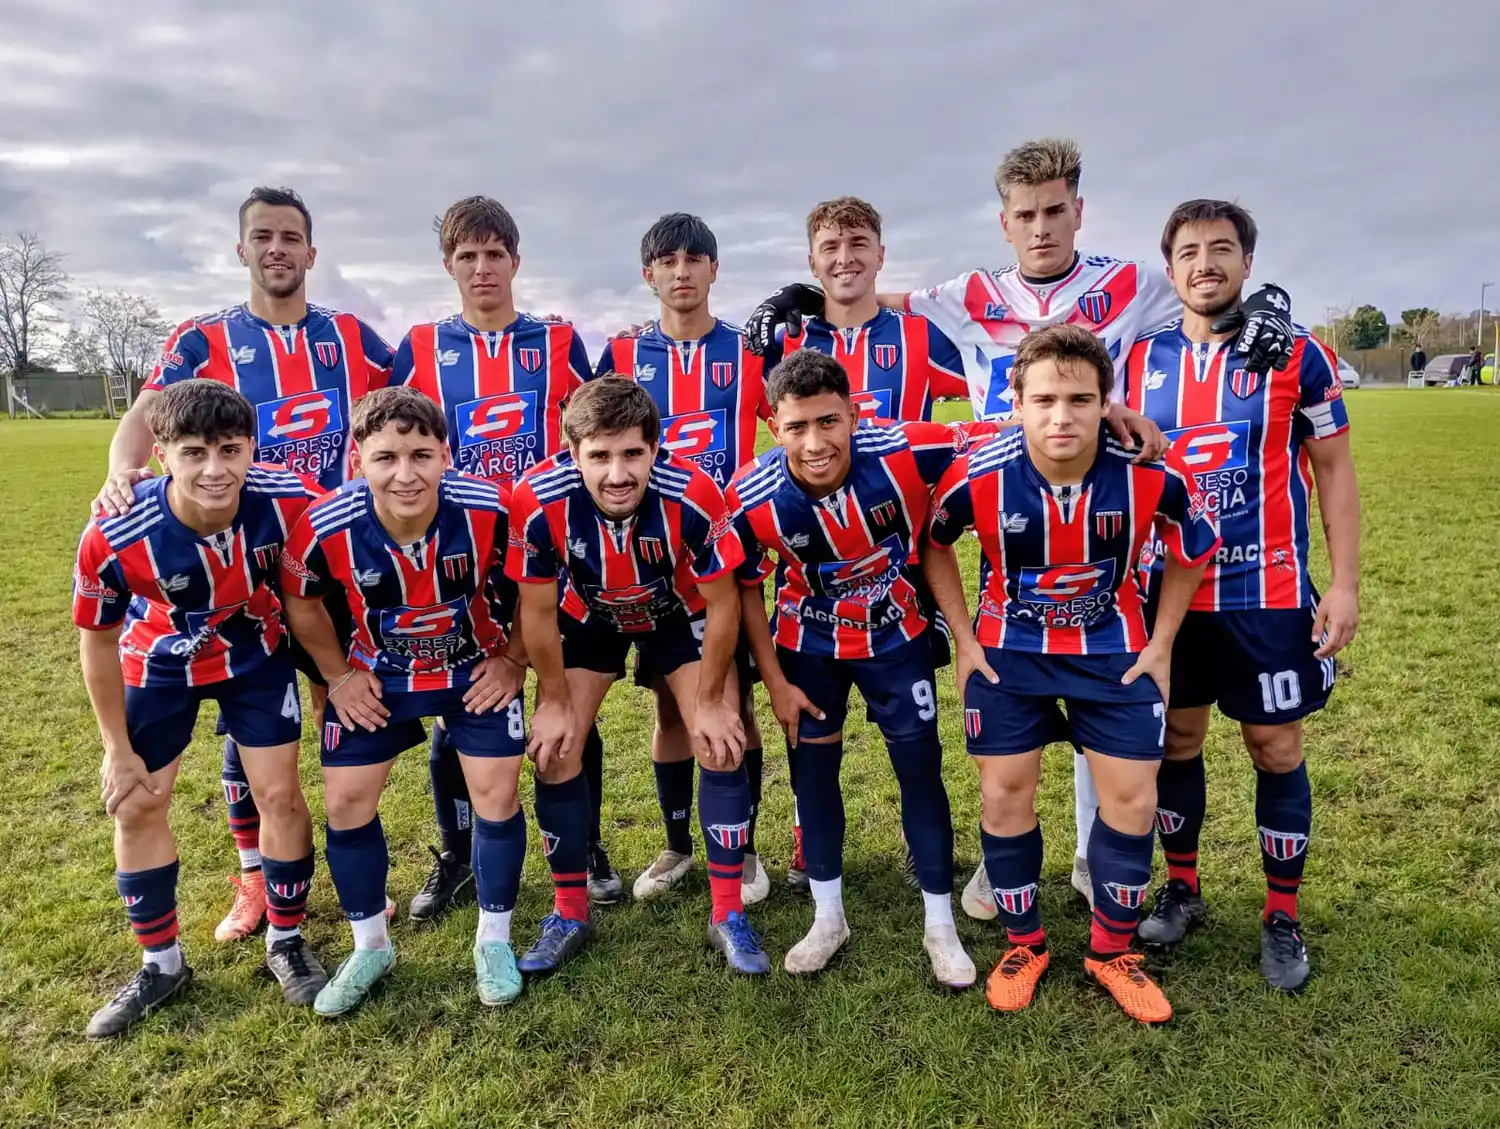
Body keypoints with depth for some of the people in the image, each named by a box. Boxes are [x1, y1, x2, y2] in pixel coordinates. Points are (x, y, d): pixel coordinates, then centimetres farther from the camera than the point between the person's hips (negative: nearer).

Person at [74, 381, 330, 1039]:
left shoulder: (289, 501, -33)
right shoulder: (113, 537, -33)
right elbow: (99, 640, -14)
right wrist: (119, 749, -5)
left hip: (256, 657, 0)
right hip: (159, 666, 1)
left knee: (280, 793, 0)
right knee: (136, 807, 7)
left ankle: (286, 943, 22)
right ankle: (161, 964, 28)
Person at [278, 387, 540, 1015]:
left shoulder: (490, 511, -30)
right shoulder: (325, 528, -27)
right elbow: (300, 601, -4)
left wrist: (514, 662, -7)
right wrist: (338, 676, -1)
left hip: (477, 669, -1)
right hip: (377, 676, 2)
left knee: (497, 796, -2)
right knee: (346, 802, 3)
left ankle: (494, 940, 21)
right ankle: (370, 948, 26)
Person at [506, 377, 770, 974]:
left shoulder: (694, 496, -37)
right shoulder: (537, 502, -35)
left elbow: (722, 603, -21)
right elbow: (537, 611, -17)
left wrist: (710, 701, -12)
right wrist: (555, 702, -8)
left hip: (679, 613, -1)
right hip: (586, 616, 1)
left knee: (723, 747, -9)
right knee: (555, 751, -3)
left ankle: (729, 916, 9)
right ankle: (569, 914, 18)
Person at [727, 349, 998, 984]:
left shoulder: (906, 453, -30)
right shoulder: (752, 499, -26)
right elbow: (746, 588, -8)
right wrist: (774, 682, -5)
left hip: (897, 637, 0)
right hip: (808, 645, 1)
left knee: (921, 772, 6)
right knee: (813, 772, 12)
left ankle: (940, 926, 26)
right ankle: (828, 917, 33)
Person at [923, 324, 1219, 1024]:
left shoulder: (1153, 475, -22)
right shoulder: (978, 477, -23)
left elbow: (1193, 550, 0)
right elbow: (932, 544, -2)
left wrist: (1159, 645, 0)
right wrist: (963, 640, -3)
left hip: (1114, 650, 1)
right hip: (1008, 650, 0)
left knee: (1132, 801, 2)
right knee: (1005, 796, 3)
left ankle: (1111, 952, 25)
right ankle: (1024, 945, 26)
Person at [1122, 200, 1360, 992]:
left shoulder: (1297, 353, -4)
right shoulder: (1140, 360, 2)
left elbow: (1333, 470, 0)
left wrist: (1345, 583, -6)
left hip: (1269, 595, -2)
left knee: (1276, 751, 7)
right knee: (1176, 741, 12)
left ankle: (1282, 916, 24)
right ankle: (1181, 888, 31)